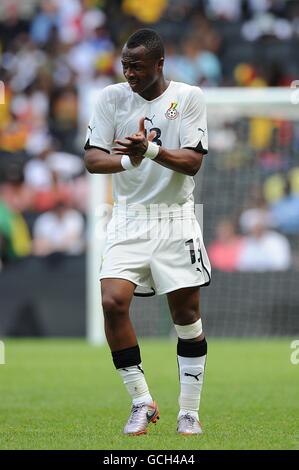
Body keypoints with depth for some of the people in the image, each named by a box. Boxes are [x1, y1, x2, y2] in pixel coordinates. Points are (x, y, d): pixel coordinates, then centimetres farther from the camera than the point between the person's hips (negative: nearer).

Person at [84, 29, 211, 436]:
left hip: (176, 219, -1)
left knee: (187, 314, 2)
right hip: (129, 219, 1)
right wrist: (128, 159, -25)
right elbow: (92, 159, -5)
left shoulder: (188, 97, -3)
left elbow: (193, 161, -11)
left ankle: (189, 412, 14)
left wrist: (150, 149, -27)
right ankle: (142, 402, -3)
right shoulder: (112, 97, 1)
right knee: (112, 302, -16)